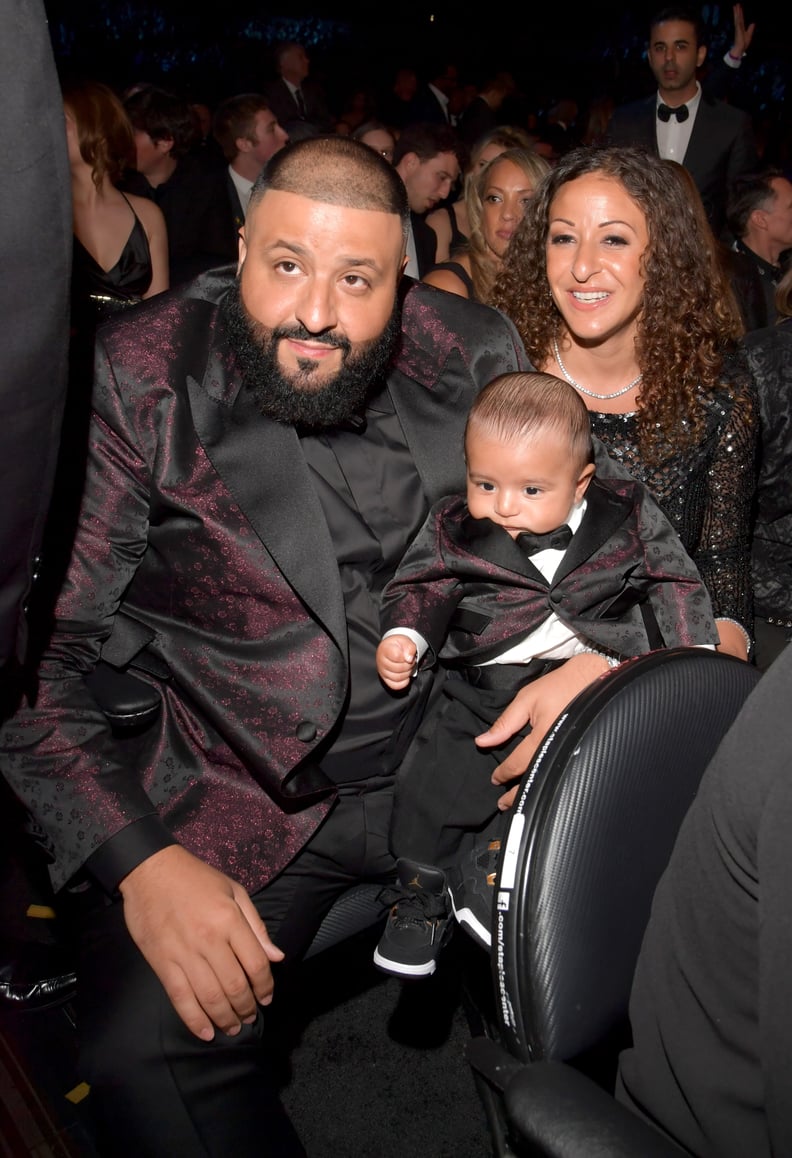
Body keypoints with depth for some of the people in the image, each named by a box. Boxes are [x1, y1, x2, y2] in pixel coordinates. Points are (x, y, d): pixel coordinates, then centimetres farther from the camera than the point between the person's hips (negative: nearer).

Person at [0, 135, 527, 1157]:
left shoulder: (474, 358, 0)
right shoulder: (139, 383, -9)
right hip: (239, 794, -3)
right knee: (144, 1049, -24)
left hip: (450, 755, 4)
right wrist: (142, 861, -20)